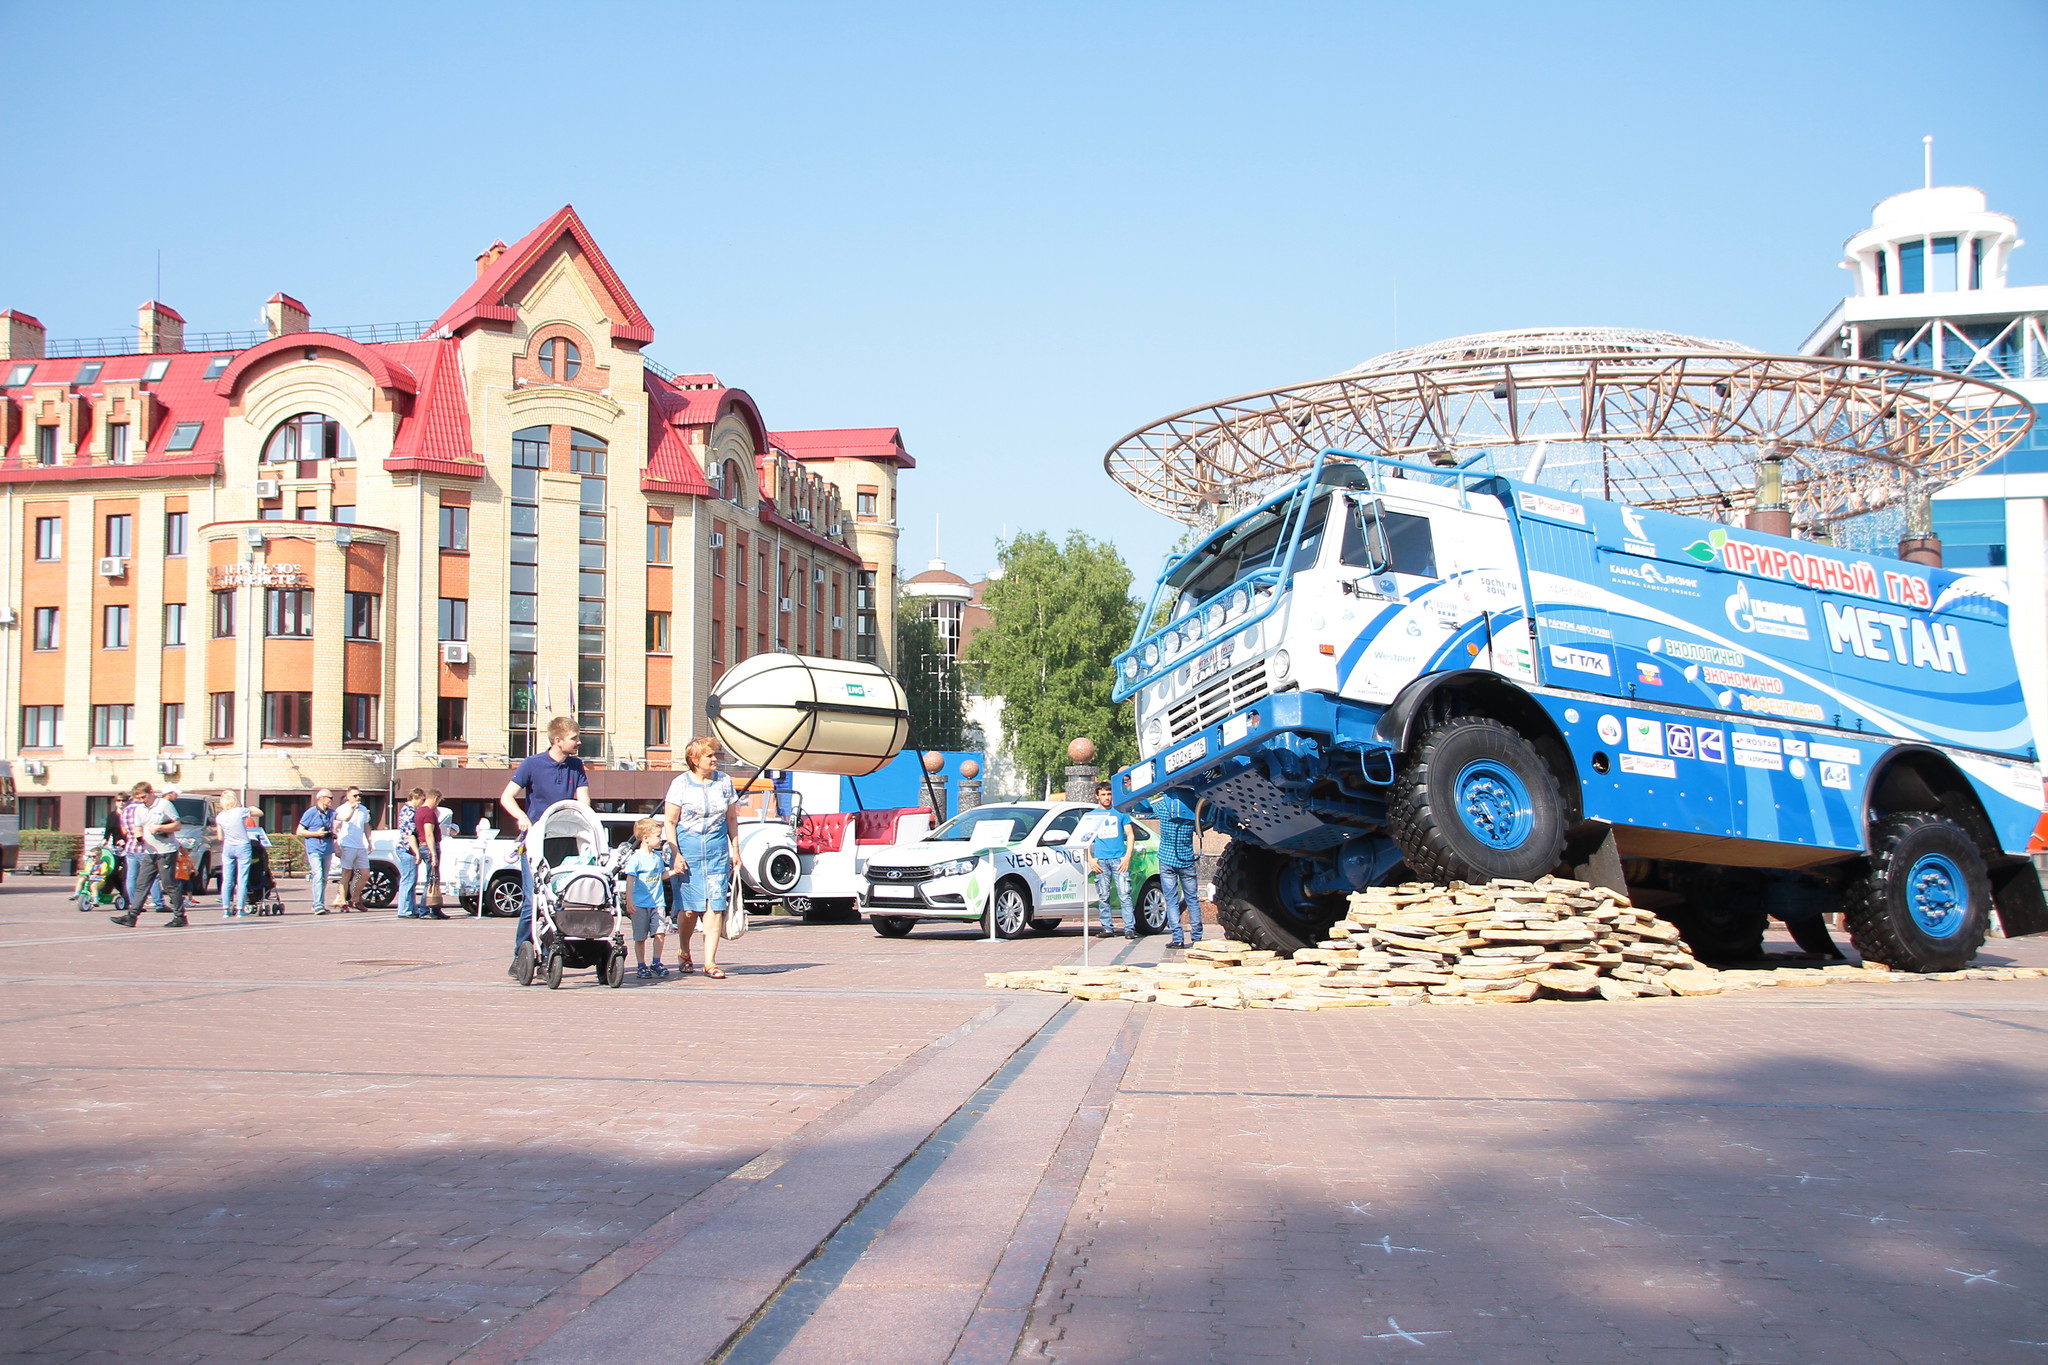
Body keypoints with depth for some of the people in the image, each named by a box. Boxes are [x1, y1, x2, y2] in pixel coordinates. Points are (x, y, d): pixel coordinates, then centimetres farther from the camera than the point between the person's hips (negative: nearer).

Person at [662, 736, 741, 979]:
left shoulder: (724, 781, 6)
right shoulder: (681, 784, -3)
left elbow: (732, 818, 14)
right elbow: (669, 822, -3)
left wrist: (735, 850, 11)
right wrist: (676, 854, -11)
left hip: (717, 849, 2)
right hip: (687, 848, -2)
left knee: (715, 905, -7)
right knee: (689, 908, -1)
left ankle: (710, 962, -5)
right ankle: (684, 953, 26)